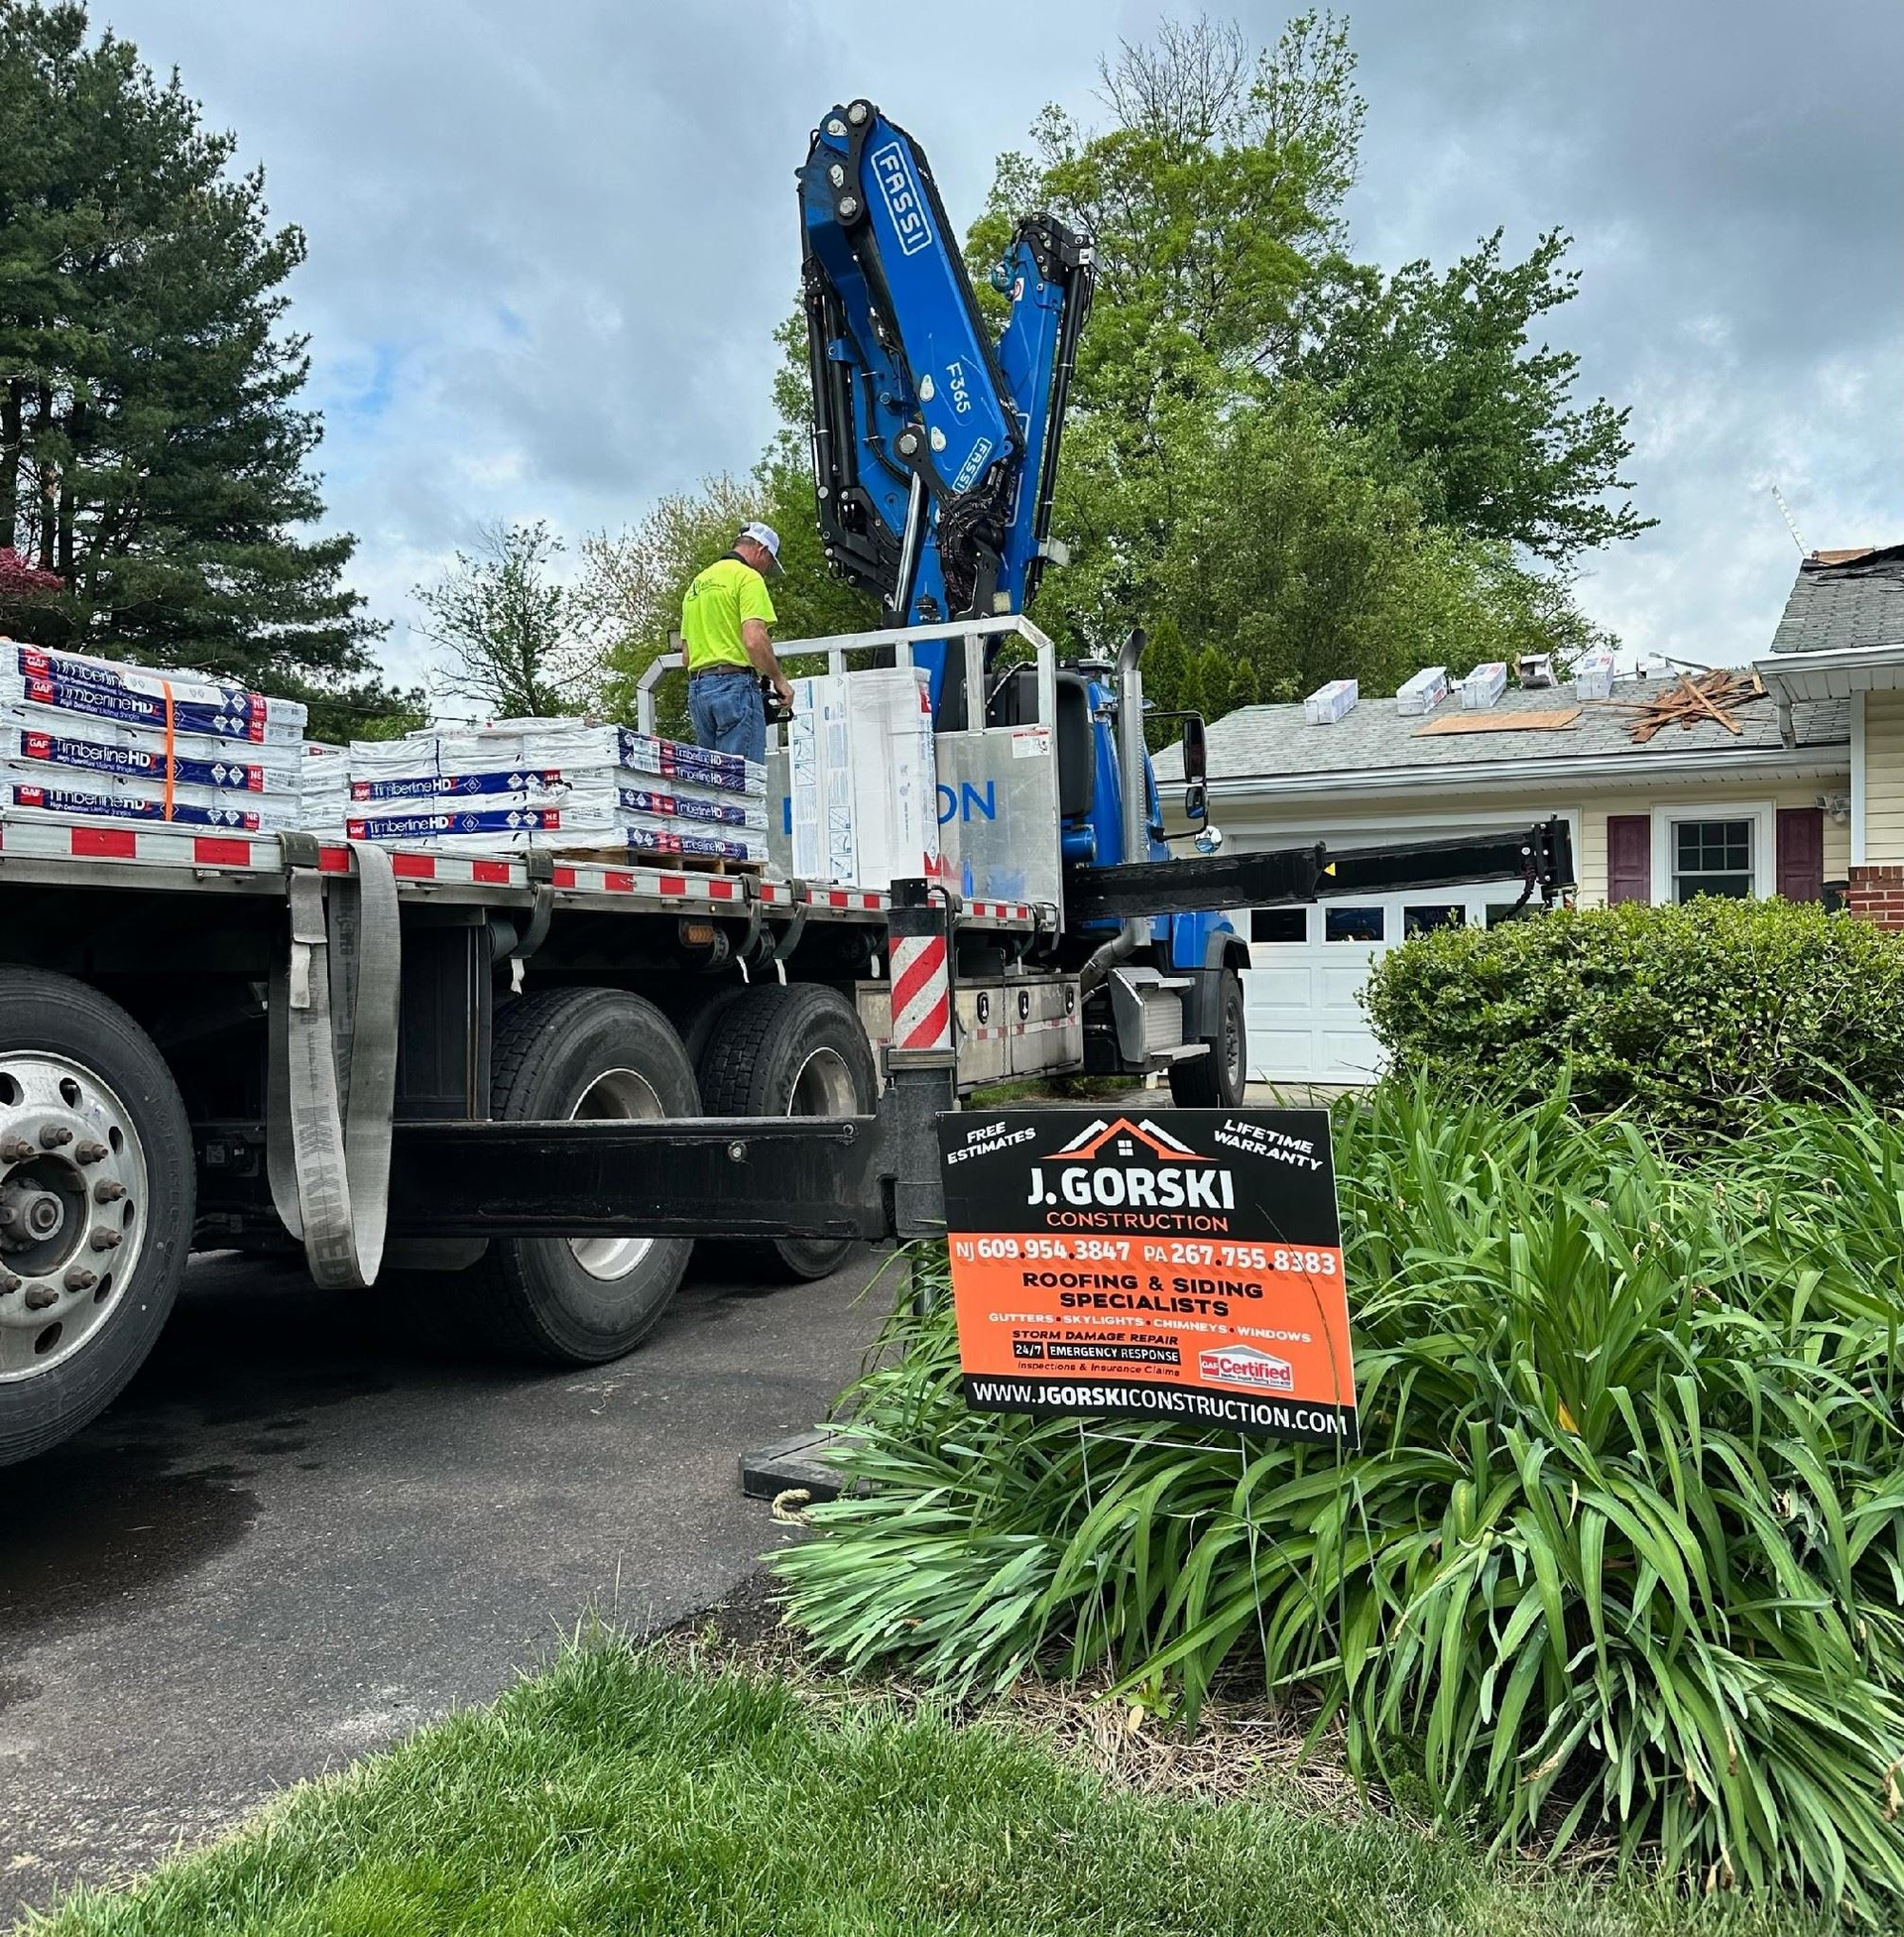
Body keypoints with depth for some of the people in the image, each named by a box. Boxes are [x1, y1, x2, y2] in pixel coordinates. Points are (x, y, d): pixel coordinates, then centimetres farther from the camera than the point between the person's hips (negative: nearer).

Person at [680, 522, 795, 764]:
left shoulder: (697, 582, 23)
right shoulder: (748, 577, -4)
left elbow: (686, 654, 22)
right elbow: (754, 640, -17)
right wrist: (779, 680, -7)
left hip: (697, 687, 8)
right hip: (735, 684, -8)